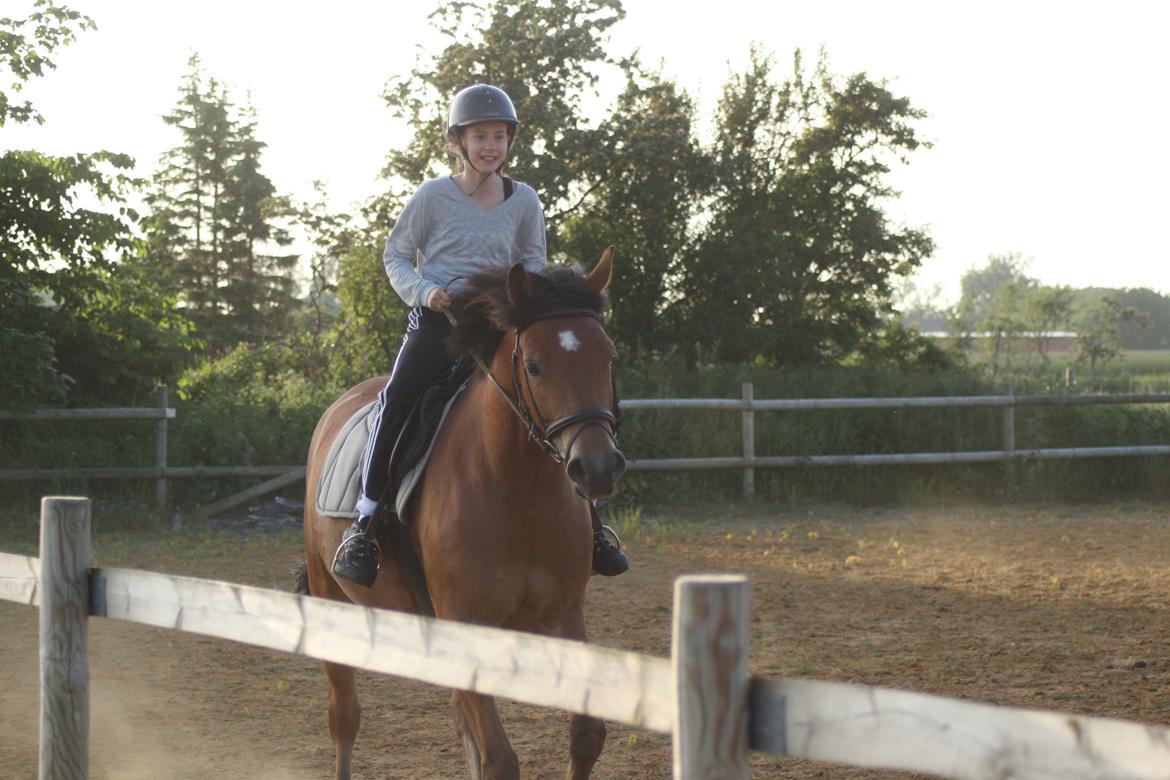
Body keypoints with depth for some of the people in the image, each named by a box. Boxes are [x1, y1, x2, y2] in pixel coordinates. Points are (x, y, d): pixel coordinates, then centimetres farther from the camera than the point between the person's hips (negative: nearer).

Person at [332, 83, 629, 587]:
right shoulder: (434, 196, 1)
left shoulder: (524, 201, 8)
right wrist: (424, 291, -13)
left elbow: (534, 262, 18)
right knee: (398, 398, -27)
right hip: (437, 319, -3)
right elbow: (396, 256, 6)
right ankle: (365, 518, -20)